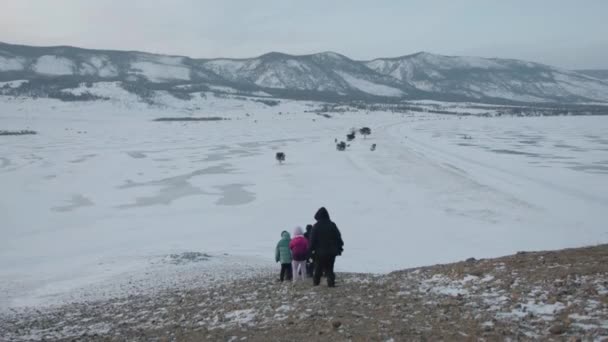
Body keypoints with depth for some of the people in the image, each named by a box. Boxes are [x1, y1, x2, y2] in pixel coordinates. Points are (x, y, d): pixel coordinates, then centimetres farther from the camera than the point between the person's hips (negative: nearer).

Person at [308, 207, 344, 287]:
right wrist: (340, 248, 15)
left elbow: (312, 240, -7)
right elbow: (338, 238, 8)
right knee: (329, 268, 6)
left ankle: (316, 282, 12)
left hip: (320, 252, -2)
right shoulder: (332, 225, 4)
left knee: (318, 268, 9)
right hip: (331, 252, 2)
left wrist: (310, 250, 0)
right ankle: (331, 282, -5)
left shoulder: (316, 226, -6)